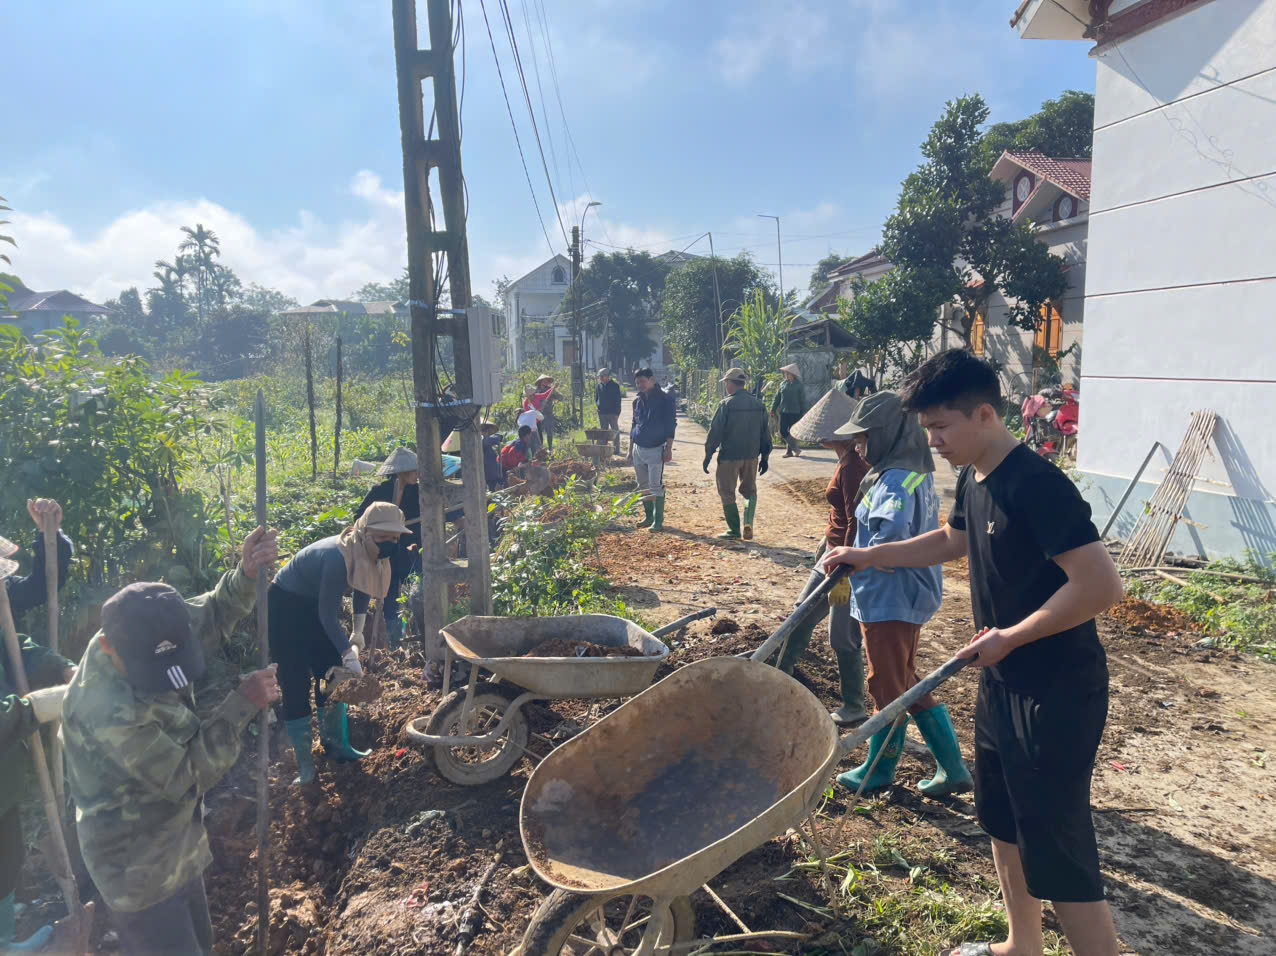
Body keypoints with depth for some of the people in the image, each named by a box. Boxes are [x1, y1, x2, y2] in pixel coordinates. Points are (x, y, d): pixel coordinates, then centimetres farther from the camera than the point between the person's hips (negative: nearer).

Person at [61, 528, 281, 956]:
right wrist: (242, 706, -21)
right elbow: (189, 775, -25)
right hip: (140, 869, -8)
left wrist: (247, 574, -19)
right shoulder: (109, 711, -36)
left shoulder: (144, 634, -15)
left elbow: (210, 617, 1)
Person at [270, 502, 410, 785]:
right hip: (285, 606, -8)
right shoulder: (338, 556, -36)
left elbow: (363, 588, 7)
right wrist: (350, 655, -31)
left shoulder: (372, 555, -12)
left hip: (315, 605, 8)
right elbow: (327, 615, -31)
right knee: (296, 685, -6)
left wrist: (358, 631, 1)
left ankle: (336, 745, 24)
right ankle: (304, 764, 4)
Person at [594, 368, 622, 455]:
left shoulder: (615, 385, -3)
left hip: (613, 413, -4)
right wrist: (598, 406, 4)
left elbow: (618, 400, -4)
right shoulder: (598, 386, 10)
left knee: (615, 431, -1)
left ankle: (616, 449, 4)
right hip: (602, 413, 4)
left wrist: (617, 413, -10)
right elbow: (596, 398, 21)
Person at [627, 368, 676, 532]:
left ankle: (658, 520, 1)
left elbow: (671, 426, -8)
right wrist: (630, 449, 17)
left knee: (656, 486, -6)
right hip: (638, 449, 7)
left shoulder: (664, 400, -7)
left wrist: (668, 448, -14)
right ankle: (649, 517, 23)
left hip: (655, 449, -7)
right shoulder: (637, 401, 11)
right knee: (643, 486, 12)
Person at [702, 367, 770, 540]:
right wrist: (764, 457, 16)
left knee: (727, 493, 8)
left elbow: (715, 432, -11)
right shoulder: (759, 405, 5)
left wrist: (708, 455, -4)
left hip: (729, 456, -5)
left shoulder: (726, 404, -12)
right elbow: (765, 433, 9)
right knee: (750, 491, 19)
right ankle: (748, 522, 0)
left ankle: (734, 529, 10)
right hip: (751, 456, 5)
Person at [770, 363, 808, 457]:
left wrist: (803, 411, -3)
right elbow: (777, 397, 14)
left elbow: (802, 399, 1)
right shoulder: (783, 384, 10)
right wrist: (773, 409, 10)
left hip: (794, 412, -4)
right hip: (783, 411, 4)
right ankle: (795, 448, 12)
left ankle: (789, 451, 9)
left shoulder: (799, 385, -1)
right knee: (782, 431, 0)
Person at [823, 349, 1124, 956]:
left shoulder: (1035, 485, -24)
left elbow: (1101, 585, -28)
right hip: (1003, 680, 10)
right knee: (1001, 819, 22)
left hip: (1057, 690, -10)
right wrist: (869, 557, 18)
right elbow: (952, 541, 23)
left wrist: (1009, 637, -20)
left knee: (1056, 849, -2)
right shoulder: (974, 478, 4)